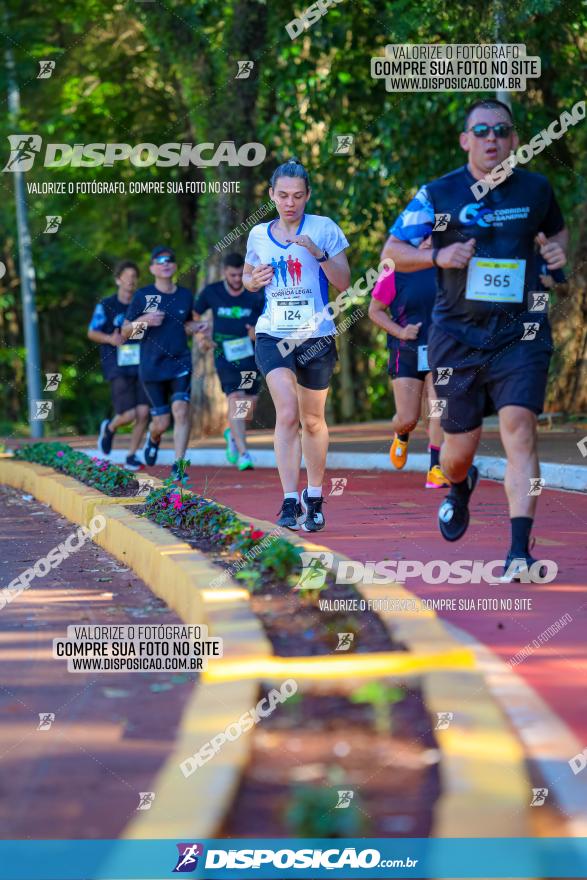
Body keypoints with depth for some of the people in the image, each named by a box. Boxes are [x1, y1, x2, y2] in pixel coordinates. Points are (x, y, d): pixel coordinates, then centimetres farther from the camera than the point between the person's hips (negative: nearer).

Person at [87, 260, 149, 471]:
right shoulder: (106, 306, -1)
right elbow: (92, 332, 1)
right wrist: (110, 339, -17)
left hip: (141, 366, 3)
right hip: (118, 368, -3)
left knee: (143, 412, -7)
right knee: (129, 414, -12)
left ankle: (132, 456, 8)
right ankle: (109, 428, 22)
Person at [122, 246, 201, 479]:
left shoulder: (185, 295, 7)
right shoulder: (143, 295, -1)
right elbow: (125, 331, 3)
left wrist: (196, 328, 1)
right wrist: (143, 321, -16)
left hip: (180, 363, 2)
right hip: (152, 366, -1)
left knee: (181, 410, -18)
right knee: (162, 421, 2)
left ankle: (178, 465, -15)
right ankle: (153, 439, 40)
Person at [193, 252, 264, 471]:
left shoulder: (255, 295, -1)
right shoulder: (211, 292, -1)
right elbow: (194, 315, 13)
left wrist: (259, 333, -15)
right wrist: (201, 337, -2)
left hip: (250, 353, 2)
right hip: (224, 353, -2)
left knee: (249, 404, 4)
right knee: (235, 399, -19)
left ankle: (232, 434, 38)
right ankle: (243, 453, -20)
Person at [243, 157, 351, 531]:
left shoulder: (324, 229, -2)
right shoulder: (259, 235, 7)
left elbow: (344, 282, -4)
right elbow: (247, 278, 22)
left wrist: (319, 254, -19)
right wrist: (254, 279, -1)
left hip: (316, 336, 0)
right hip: (273, 335, 0)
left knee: (313, 420, 11)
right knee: (287, 413, -18)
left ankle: (314, 498, 28)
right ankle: (290, 502, -21)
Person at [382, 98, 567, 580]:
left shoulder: (536, 189, 6)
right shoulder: (438, 194, -1)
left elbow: (557, 229, 26)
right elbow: (392, 251, 3)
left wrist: (557, 249, 2)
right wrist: (438, 255, -15)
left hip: (521, 333, 0)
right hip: (458, 336, 0)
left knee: (519, 427, -20)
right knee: (459, 447, 8)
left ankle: (520, 549, -21)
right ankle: (460, 488, 47)